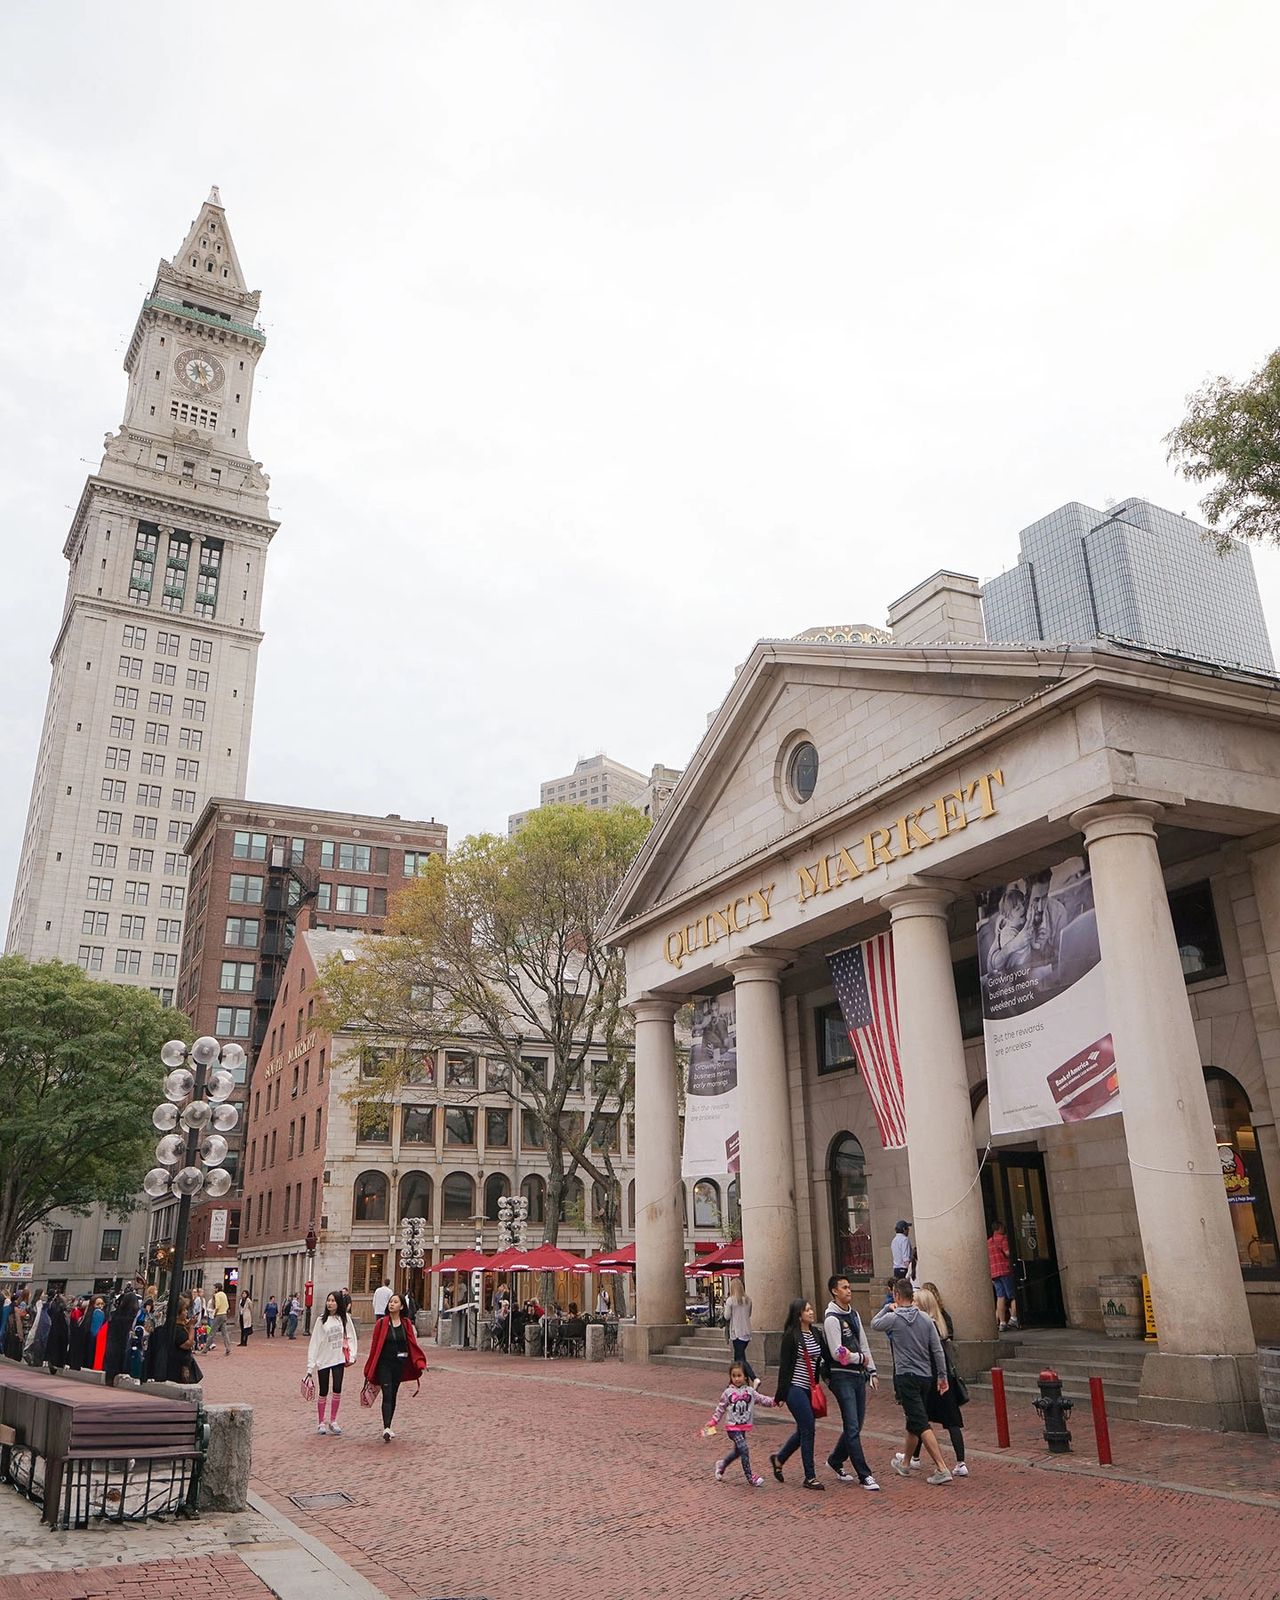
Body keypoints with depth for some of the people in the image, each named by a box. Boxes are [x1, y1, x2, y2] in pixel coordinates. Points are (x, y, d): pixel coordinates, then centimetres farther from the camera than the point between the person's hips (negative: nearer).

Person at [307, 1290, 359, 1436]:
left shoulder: (344, 1318, 0)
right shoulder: (321, 1320, -3)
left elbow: (351, 1337, 4)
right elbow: (314, 1342, -3)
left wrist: (351, 1356, -5)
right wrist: (311, 1364, -7)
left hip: (339, 1359, 1)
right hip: (323, 1359, -1)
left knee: (337, 1390, -1)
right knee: (323, 1392, 5)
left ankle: (333, 1421, 13)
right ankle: (320, 1422, 19)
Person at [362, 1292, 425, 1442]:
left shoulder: (406, 1324, 3)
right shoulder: (381, 1323, -5)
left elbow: (413, 1344, 2)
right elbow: (374, 1345, -3)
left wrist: (420, 1363, -9)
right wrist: (369, 1370, -3)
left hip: (399, 1365, 3)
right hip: (384, 1364, -3)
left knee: (393, 1396, 11)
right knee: (387, 1395, -13)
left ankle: (387, 1428, 23)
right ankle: (386, 1429, -21)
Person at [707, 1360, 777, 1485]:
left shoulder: (750, 1391, 1)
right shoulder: (728, 1393, -3)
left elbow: (761, 1399, -3)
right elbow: (721, 1408, 5)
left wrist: (773, 1401, -19)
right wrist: (713, 1421, 1)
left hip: (745, 1427, 4)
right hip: (733, 1427, -4)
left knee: (737, 1451, 16)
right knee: (744, 1449, -17)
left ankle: (722, 1465, 41)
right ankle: (750, 1477, -7)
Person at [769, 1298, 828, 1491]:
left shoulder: (816, 1334, 7)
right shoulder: (791, 1335, -12)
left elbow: (824, 1358, 11)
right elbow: (784, 1365, -11)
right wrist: (780, 1394, -10)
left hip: (810, 1389, 7)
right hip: (795, 1388, -7)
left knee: (803, 1431, 14)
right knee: (808, 1430, -6)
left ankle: (779, 1459, 34)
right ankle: (810, 1477, 5)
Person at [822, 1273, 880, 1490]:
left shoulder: (854, 1315, 13)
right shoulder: (832, 1318, -14)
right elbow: (838, 1353, -18)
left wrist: (871, 1370, 11)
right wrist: (860, 1358, -5)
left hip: (858, 1375, 8)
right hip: (842, 1377, -8)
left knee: (856, 1425, 13)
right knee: (852, 1427, -7)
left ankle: (835, 1460, 31)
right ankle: (864, 1475, -1)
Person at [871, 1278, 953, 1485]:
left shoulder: (893, 1318, -10)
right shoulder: (926, 1319, 2)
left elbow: (874, 1324, 10)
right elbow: (938, 1350, 3)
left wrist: (888, 1308, 17)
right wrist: (942, 1376, 10)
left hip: (906, 1377, -6)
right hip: (926, 1377, 6)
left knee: (921, 1424, -7)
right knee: (914, 1422, 18)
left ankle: (941, 1468, -15)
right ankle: (904, 1463, 32)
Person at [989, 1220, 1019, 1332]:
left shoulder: (988, 1241, 19)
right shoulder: (1002, 1238, -4)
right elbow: (1007, 1253, -16)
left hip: (993, 1273, 6)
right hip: (1004, 1270, -6)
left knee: (1000, 1297, 3)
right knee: (1013, 1295, 1)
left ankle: (1002, 1323, -2)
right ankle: (1013, 1318, -8)